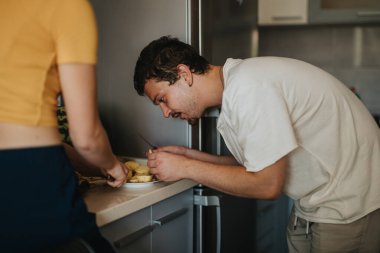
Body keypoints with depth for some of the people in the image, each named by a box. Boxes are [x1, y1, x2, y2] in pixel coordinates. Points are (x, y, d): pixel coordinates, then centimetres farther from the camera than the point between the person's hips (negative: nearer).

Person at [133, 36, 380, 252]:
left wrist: (186, 168, -16)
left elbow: (267, 184, -23)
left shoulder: (249, 88, -25)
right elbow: (254, 165, 9)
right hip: (315, 202, 8)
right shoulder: (234, 86, 3)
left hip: (351, 205, -8)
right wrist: (188, 155, 0)